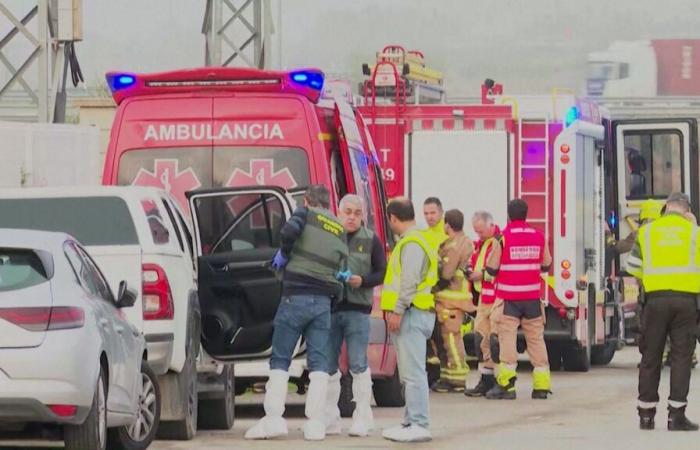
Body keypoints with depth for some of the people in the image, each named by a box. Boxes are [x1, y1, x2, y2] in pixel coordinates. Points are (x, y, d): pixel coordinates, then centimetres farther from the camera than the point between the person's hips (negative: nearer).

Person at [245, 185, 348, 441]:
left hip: (296, 297, -4)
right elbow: (340, 266, 16)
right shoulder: (339, 230, 18)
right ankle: (315, 424, -4)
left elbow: (289, 231, -18)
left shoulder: (306, 214, 2)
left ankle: (273, 418, -9)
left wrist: (284, 254, -2)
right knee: (318, 362, 4)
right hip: (324, 301, 4)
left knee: (280, 360, 1)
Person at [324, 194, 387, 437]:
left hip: (357, 310, -2)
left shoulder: (371, 240, 7)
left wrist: (362, 281, -11)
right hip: (329, 308, 2)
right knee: (328, 366, 4)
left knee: (358, 366, -4)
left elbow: (381, 272, 6)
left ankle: (363, 417, 1)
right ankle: (330, 419, 11)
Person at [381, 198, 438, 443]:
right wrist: (394, 311, 25)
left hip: (412, 313, -11)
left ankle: (419, 425, -17)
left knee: (413, 372, -13)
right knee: (408, 373, 14)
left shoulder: (411, 243, -13)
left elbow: (410, 282, -20)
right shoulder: (410, 241, 21)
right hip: (408, 314, 11)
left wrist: (397, 311, -20)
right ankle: (411, 422, 19)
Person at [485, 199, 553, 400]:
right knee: (536, 338, 8)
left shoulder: (502, 238, -8)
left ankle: (506, 384, -11)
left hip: (509, 298, -3)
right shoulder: (539, 236, 3)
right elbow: (546, 265, 13)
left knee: (507, 338, -4)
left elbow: (492, 269, -5)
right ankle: (541, 385, 7)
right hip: (533, 297, 3)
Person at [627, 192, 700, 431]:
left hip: (656, 298, 1)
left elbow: (633, 268, 7)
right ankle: (676, 415, -4)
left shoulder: (647, 231, 6)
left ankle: (646, 414, 11)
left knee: (651, 357, 9)